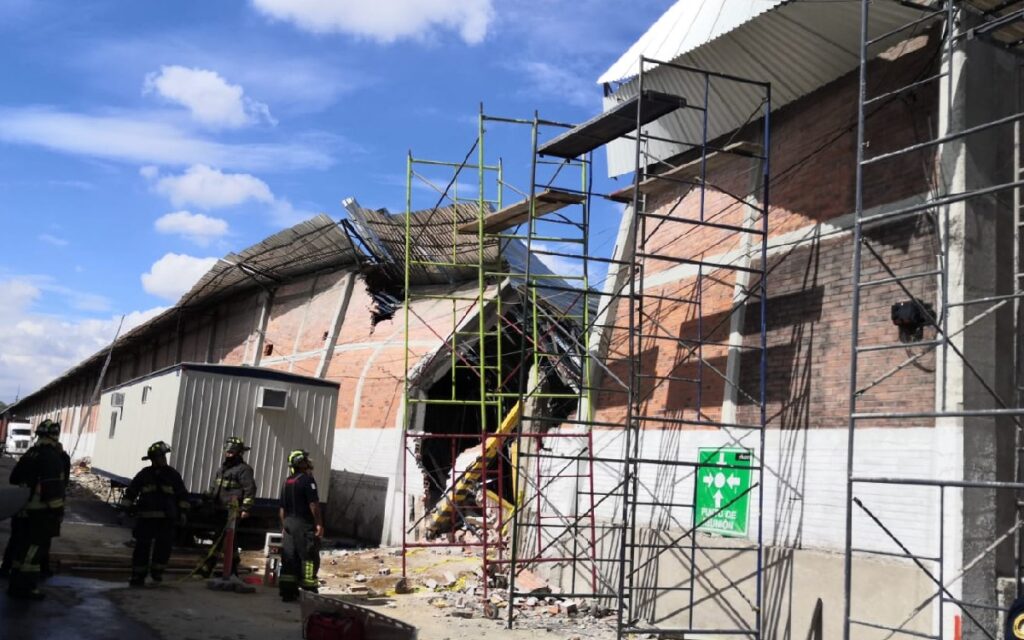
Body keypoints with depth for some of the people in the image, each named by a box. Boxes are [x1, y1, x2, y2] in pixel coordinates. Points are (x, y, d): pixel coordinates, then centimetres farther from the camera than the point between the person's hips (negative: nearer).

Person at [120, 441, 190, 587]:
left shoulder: (173, 474, 5)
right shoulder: (144, 474, 4)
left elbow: (183, 495, 10)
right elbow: (130, 492, 11)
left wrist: (183, 512, 6)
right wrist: (126, 509, 6)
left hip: (166, 519, 0)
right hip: (146, 518, 0)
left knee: (164, 545, -2)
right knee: (142, 547, 1)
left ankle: (157, 570, 19)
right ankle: (138, 575, 10)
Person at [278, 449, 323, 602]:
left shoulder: (287, 482, 15)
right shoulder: (307, 479, -11)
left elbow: (282, 508, 17)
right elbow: (313, 504, -17)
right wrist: (319, 524, -15)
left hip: (289, 523, 8)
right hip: (304, 524, -8)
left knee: (289, 558, 9)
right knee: (309, 557, -2)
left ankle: (287, 591, 9)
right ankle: (309, 590, -3)